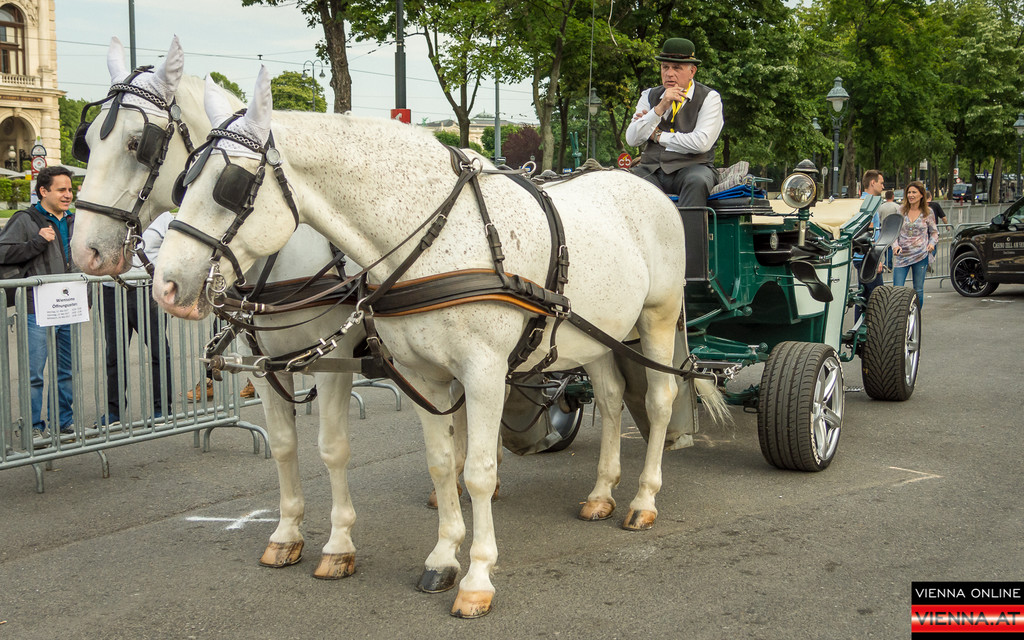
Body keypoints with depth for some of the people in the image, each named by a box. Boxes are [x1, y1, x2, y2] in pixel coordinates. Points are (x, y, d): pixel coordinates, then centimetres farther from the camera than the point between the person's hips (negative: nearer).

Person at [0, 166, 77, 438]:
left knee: (66, 371, 13)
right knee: (34, 374, -4)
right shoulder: (25, 221, -4)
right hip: (39, 311, -6)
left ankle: (63, 421, 23)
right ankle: (34, 428, 4)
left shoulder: (73, 221, 16)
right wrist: (38, 242, -19)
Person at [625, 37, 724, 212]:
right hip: (651, 169, 3)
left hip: (691, 167, -3)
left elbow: (702, 143, -11)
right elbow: (632, 139, 3)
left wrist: (658, 135, -1)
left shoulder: (709, 97, 4)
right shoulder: (650, 96, 16)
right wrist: (660, 107, -7)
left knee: (697, 181, -37)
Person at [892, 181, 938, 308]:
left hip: (920, 255, 0)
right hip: (901, 255, 0)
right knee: (897, 289, -7)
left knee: (918, 290, 7)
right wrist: (895, 245, -10)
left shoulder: (928, 213, 3)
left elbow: (934, 232, 13)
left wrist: (932, 243, -7)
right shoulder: (901, 211, 4)